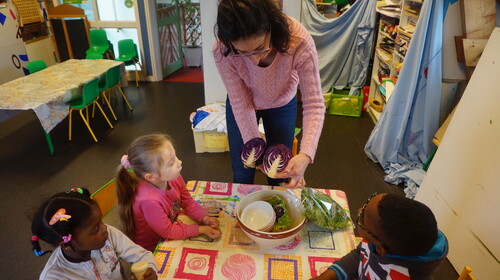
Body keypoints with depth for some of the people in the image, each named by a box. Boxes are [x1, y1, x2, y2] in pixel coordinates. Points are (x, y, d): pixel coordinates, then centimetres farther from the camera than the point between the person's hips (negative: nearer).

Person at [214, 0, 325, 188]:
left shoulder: (300, 43, -37)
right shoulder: (222, 51, -33)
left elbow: (314, 104, -33)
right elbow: (241, 104, -23)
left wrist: (306, 156, -46)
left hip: (283, 104, 0)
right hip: (242, 107, 0)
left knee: (281, 174, 13)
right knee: (242, 176, 10)